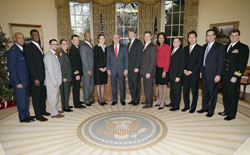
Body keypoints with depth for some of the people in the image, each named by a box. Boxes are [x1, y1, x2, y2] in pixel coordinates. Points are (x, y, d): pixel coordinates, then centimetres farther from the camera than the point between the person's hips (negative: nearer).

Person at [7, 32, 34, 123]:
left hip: (26, 80, 7)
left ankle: (27, 116, 27)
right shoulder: (12, 51, -12)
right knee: (21, 100, 4)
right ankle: (22, 118, 19)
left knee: (26, 99, 15)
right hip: (19, 81, -7)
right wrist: (17, 83, -16)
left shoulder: (23, 49, 11)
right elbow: (11, 68, -14)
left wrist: (28, 79, 9)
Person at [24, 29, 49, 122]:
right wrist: (35, 78, -18)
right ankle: (38, 115, 14)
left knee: (43, 94, 16)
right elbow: (30, 64, -15)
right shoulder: (28, 47, -10)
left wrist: (45, 74, 9)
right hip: (36, 77, -7)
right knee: (36, 96, 3)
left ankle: (43, 110, 32)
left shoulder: (39, 46, 15)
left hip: (43, 76, 7)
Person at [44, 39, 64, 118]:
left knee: (55, 96, 18)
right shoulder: (49, 55, -15)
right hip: (52, 81, -10)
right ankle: (54, 113, 7)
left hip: (55, 80, 10)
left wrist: (56, 80, 15)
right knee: (53, 97, -2)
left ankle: (55, 110, 30)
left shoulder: (54, 55, 16)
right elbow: (50, 70, -20)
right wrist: (54, 81, -20)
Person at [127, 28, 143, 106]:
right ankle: (133, 99, 23)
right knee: (130, 85, 11)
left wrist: (137, 67, -18)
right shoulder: (129, 43, 18)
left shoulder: (138, 43, -7)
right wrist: (127, 67, 11)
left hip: (135, 68, -8)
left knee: (136, 85, 1)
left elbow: (139, 56, -13)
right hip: (130, 68, 8)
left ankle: (137, 100, 14)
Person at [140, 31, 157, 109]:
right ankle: (147, 101, 27)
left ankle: (149, 103, 10)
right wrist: (142, 70, 12)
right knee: (146, 87, 15)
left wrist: (149, 72, -19)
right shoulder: (144, 46, 17)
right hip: (144, 72, 8)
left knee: (149, 88, -1)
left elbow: (153, 61, -16)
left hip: (149, 72, -8)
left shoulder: (153, 47, -11)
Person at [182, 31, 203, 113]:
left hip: (195, 74, -4)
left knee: (194, 91, 4)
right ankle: (186, 106, 22)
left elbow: (200, 62, -7)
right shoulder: (185, 48, 14)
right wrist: (184, 70, -3)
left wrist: (191, 71, -12)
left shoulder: (200, 48, -2)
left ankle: (193, 107, 18)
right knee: (185, 91, 6)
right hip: (186, 73, 4)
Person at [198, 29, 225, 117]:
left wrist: (218, 75, -16)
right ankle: (204, 107, 29)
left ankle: (211, 111, 17)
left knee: (212, 93, 4)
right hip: (204, 73, 6)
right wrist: (201, 71, 11)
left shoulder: (220, 47, -6)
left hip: (213, 74, -6)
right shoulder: (204, 46, 13)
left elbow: (221, 62, -11)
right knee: (204, 92, 15)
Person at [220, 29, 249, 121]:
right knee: (225, 94, 13)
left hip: (233, 76, -5)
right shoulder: (226, 47, 14)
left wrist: (236, 76, -17)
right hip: (224, 75, 5)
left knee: (233, 96, 4)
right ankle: (226, 111, 28)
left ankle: (231, 114, 16)